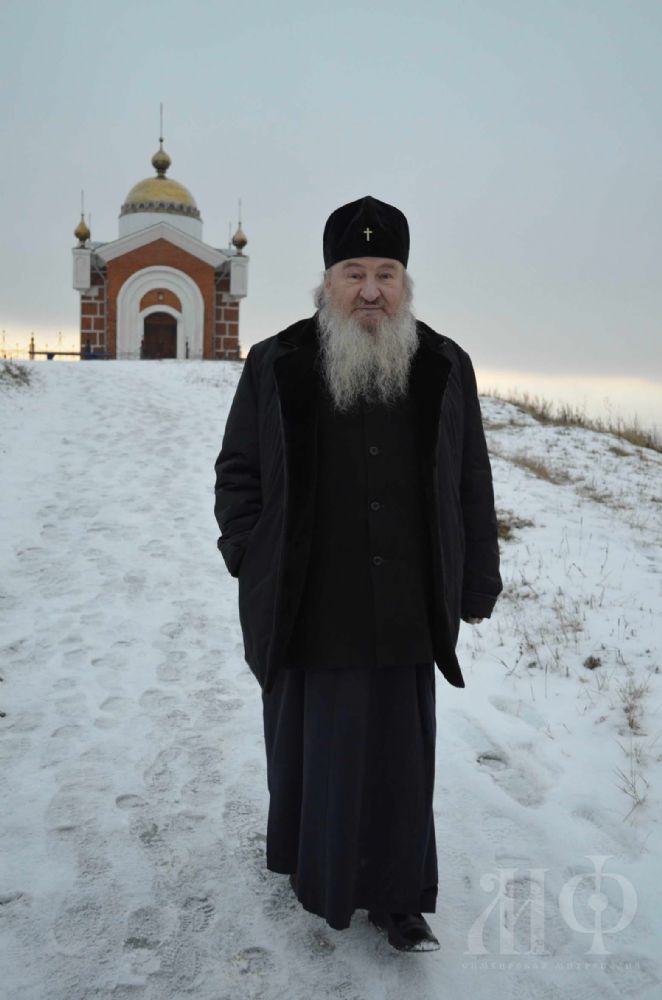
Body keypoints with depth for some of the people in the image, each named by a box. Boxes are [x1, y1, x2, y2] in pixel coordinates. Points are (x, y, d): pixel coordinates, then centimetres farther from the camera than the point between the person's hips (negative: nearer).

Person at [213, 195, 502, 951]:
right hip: (309, 611, -1)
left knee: (399, 760, 10)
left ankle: (396, 897, 28)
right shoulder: (277, 366, -2)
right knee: (309, 745, 14)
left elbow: (472, 491, 6)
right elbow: (238, 472, 5)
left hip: (404, 616, 1)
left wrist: (478, 585, 6)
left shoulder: (445, 369, 2)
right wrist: (251, 560, -2)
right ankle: (311, 865, 38)